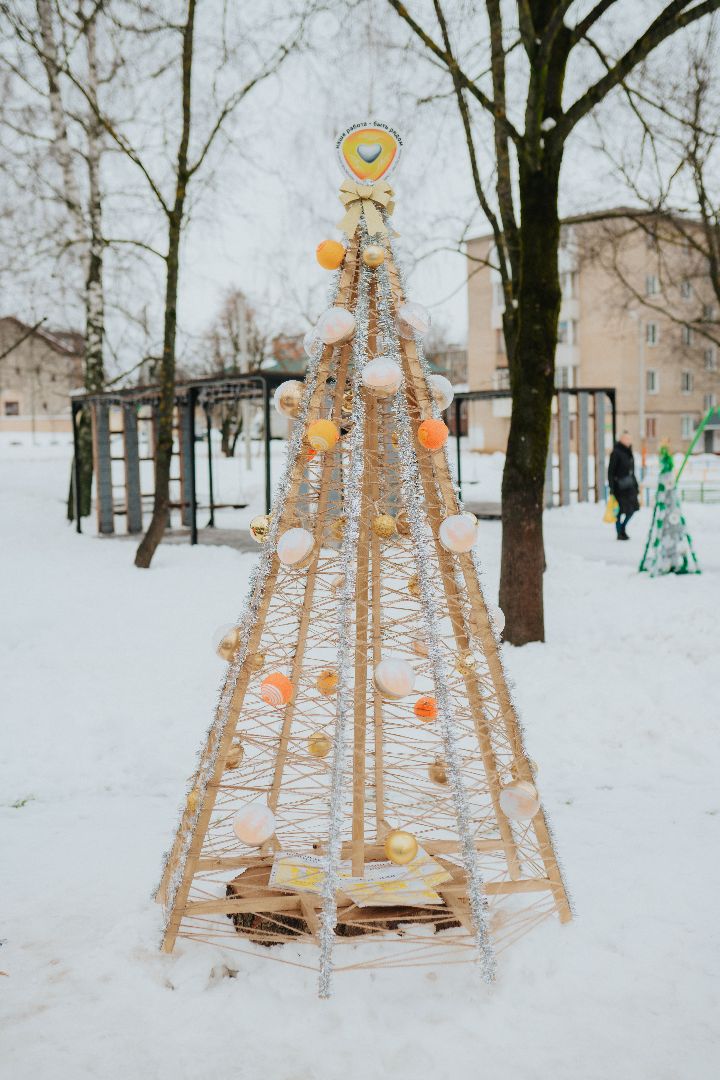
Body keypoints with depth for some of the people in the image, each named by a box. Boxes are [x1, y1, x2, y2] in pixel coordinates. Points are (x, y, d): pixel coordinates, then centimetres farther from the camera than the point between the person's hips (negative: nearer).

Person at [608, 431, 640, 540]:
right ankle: (619, 533, 7)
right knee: (620, 510, -4)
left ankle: (622, 528, 23)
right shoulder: (616, 453, -10)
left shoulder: (628, 452, 13)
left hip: (629, 485, 8)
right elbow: (611, 471, -13)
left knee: (632, 508, 6)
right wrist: (612, 487, -17)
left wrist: (636, 485, 19)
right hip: (620, 486, -8)